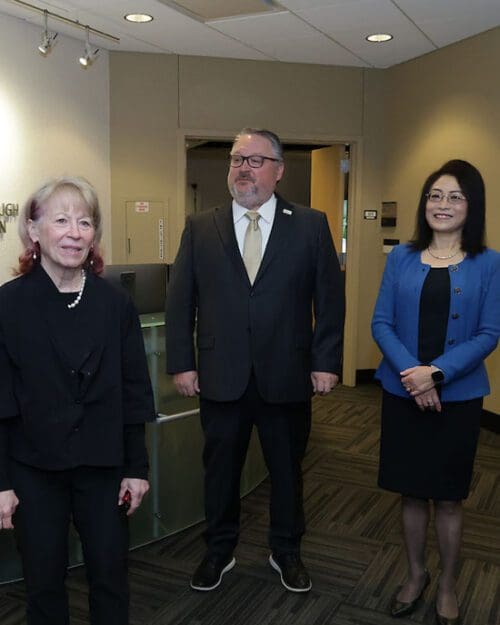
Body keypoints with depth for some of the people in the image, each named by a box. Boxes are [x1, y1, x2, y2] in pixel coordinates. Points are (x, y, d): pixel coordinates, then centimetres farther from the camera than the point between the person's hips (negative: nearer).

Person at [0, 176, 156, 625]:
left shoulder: (117, 305, -4)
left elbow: (133, 392, 0)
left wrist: (137, 467, 0)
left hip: (103, 465, 1)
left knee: (111, 574, 12)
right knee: (44, 580, 13)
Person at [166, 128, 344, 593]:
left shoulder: (310, 226, 0)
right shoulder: (200, 227, 3)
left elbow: (329, 298, -1)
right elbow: (180, 300, 2)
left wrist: (326, 362, -5)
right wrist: (182, 363, -3)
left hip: (287, 377, 0)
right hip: (221, 377, 1)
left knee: (287, 469, 15)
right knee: (220, 468, 15)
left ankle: (286, 551, 37)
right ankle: (219, 551, 36)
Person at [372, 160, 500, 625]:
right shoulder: (401, 257, 2)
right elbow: (381, 323, -2)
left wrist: (437, 372, -19)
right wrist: (409, 372, -18)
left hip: (457, 396, -1)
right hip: (402, 392, 2)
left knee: (448, 496, 11)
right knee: (411, 492, 14)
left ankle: (447, 585, 33)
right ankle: (415, 575, 36)